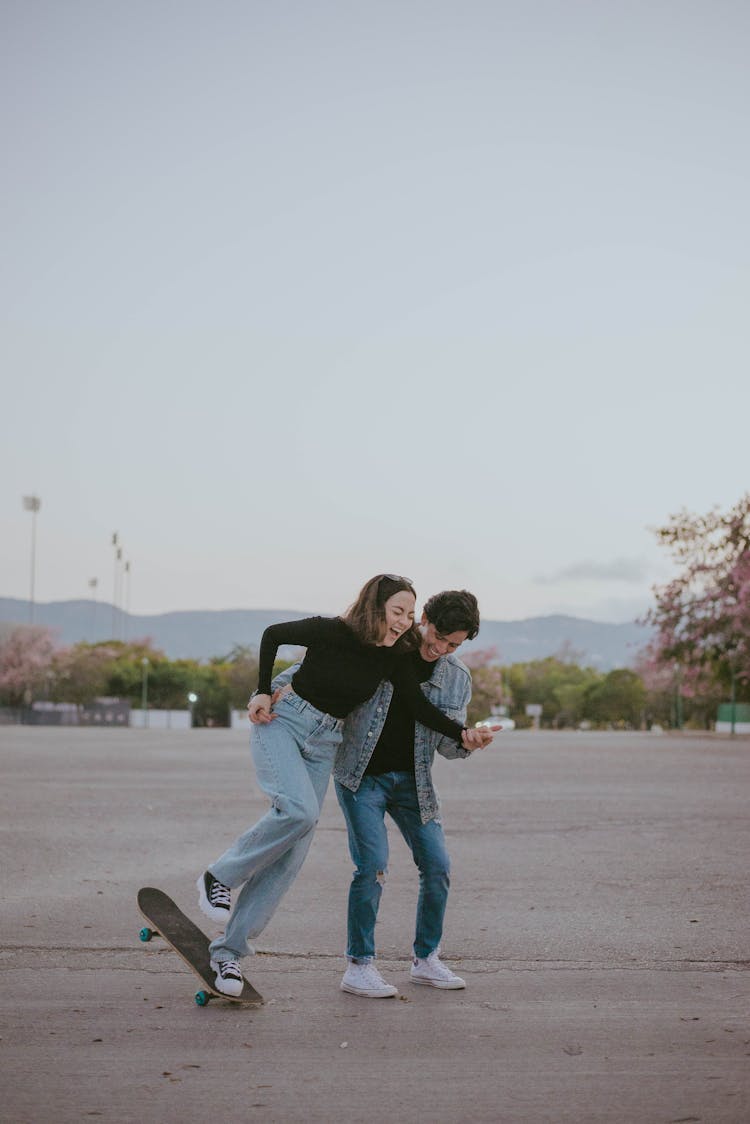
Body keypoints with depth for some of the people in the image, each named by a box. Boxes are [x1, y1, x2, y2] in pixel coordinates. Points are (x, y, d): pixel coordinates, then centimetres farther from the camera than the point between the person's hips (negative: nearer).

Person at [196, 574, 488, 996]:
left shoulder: (395, 657, -3)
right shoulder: (331, 632, -16)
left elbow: (419, 706, 2)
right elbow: (273, 634, -1)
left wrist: (461, 733, -12)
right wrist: (263, 692, -4)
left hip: (325, 745, 5)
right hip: (283, 724, -5)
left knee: (293, 854, -4)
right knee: (299, 810, -31)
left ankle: (229, 949, 1)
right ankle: (219, 876, -8)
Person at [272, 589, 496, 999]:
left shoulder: (458, 679, 0)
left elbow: (447, 742, 1)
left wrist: (470, 741, -22)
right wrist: (276, 687, -21)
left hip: (412, 780, 4)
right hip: (362, 776, -4)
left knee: (437, 865, -1)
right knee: (373, 864, -16)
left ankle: (426, 960, 17)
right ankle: (358, 966, -4)